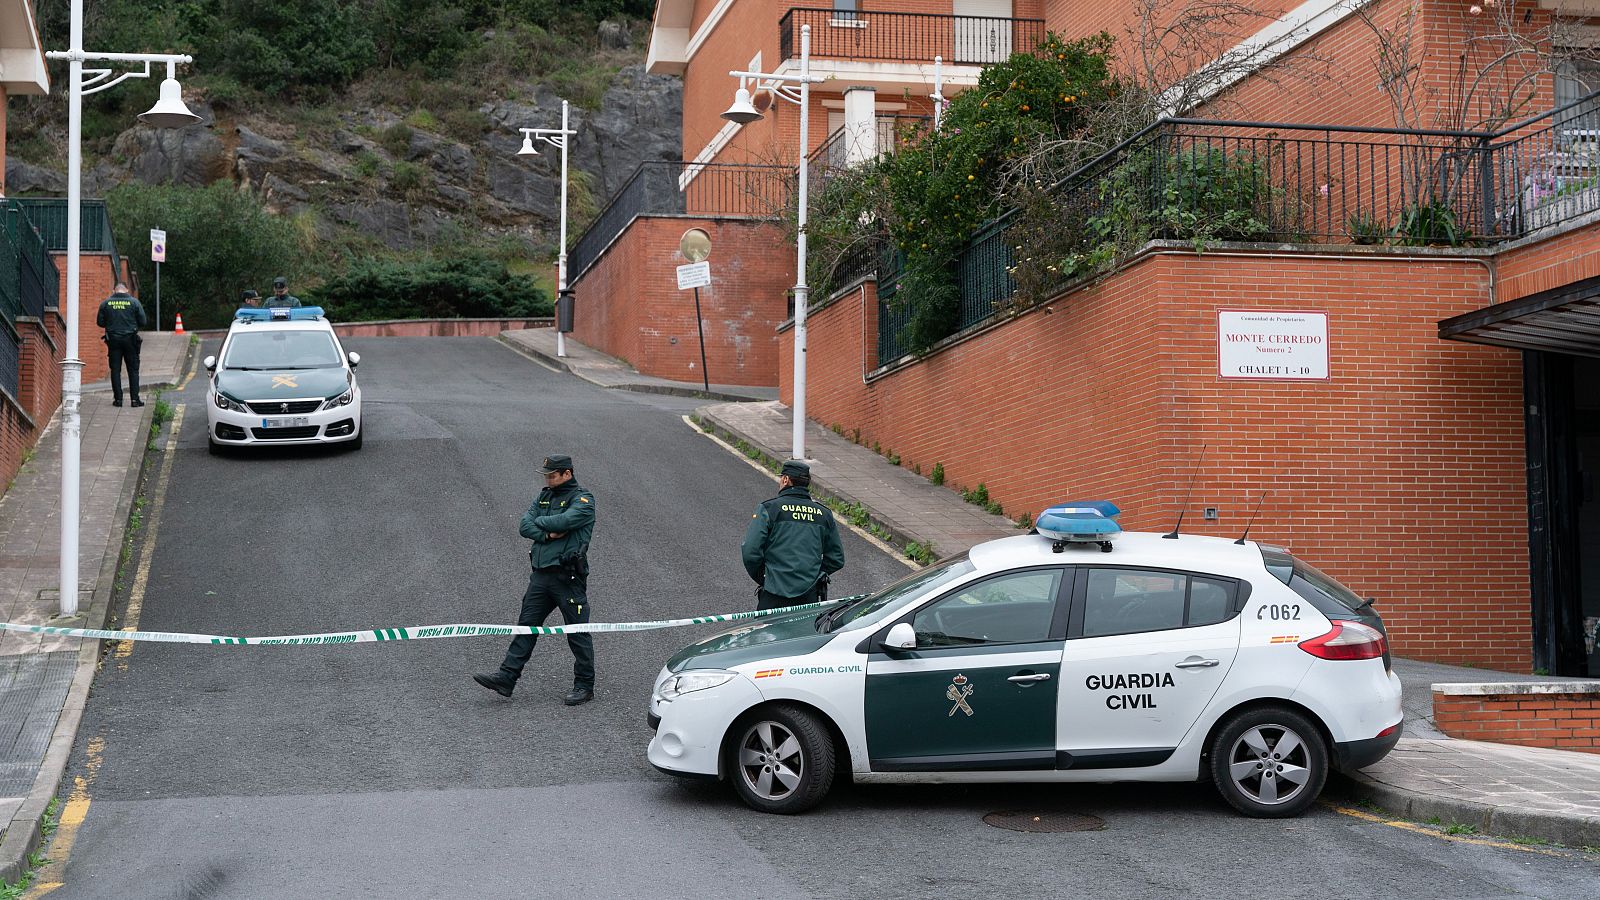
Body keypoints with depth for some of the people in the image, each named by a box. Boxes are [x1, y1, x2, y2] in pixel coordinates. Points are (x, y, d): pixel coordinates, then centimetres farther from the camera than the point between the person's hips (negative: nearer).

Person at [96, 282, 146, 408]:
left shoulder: (106, 303, -1)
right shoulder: (134, 302, -4)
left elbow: (100, 322, 3)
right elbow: (142, 322, -3)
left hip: (113, 340, 1)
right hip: (130, 339, -1)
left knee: (115, 370, 8)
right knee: (133, 370, 4)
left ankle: (118, 399, 5)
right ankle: (135, 399, -1)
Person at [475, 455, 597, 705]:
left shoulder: (582, 499, -7)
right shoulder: (545, 496, 14)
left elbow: (563, 521, -23)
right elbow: (525, 526, 4)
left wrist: (539, 522, -5)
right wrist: (548, 535, -13)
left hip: (568, 576, -7)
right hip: (541, 574, 7)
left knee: (577, 633, 1)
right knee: (526, 625, 5)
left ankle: (584, 686, 9)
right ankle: (506, 678, 6)